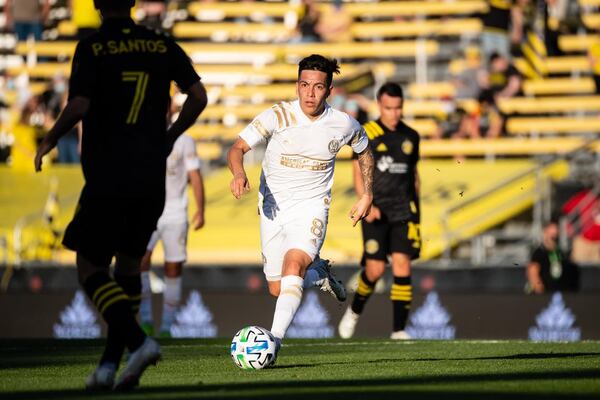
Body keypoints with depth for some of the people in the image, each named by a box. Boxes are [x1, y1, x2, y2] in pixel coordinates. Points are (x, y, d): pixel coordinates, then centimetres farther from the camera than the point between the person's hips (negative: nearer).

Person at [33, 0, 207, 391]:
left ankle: (137, 341, -16)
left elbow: (78, 107, -16)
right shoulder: (162, 45, 6)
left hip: (107, 180, -4)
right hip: (152, 179, 4)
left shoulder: (91, 49, -6)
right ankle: (109, 365, 11)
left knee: (90, 268, 5)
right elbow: (198, 96, 2)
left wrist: (49, 142, 1)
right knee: (129, 266, 16)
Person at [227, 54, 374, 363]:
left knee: (293, 265, -29)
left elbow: (364, 152, 16)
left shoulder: (343, 125, -6)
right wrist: (239, 173, -40)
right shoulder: (278, 116, -14)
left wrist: (367, 196, 12)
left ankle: (275, 339, -34)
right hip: (273, 207, 1)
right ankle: (320, 275, 42)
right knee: (277, 289, 8)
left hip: (311, 207, -1)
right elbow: (237, 148, -19)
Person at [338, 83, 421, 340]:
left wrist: (415, 211, 20)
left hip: (404, 210, 3)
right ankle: (354, 311, 22)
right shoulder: (367, 135, -2)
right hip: (376, 212, -3)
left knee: (402, 265, -9)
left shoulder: (410, 136, 10)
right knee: (375, 269, -6)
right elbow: (358, 174, -3)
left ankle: (399, 329, -7)